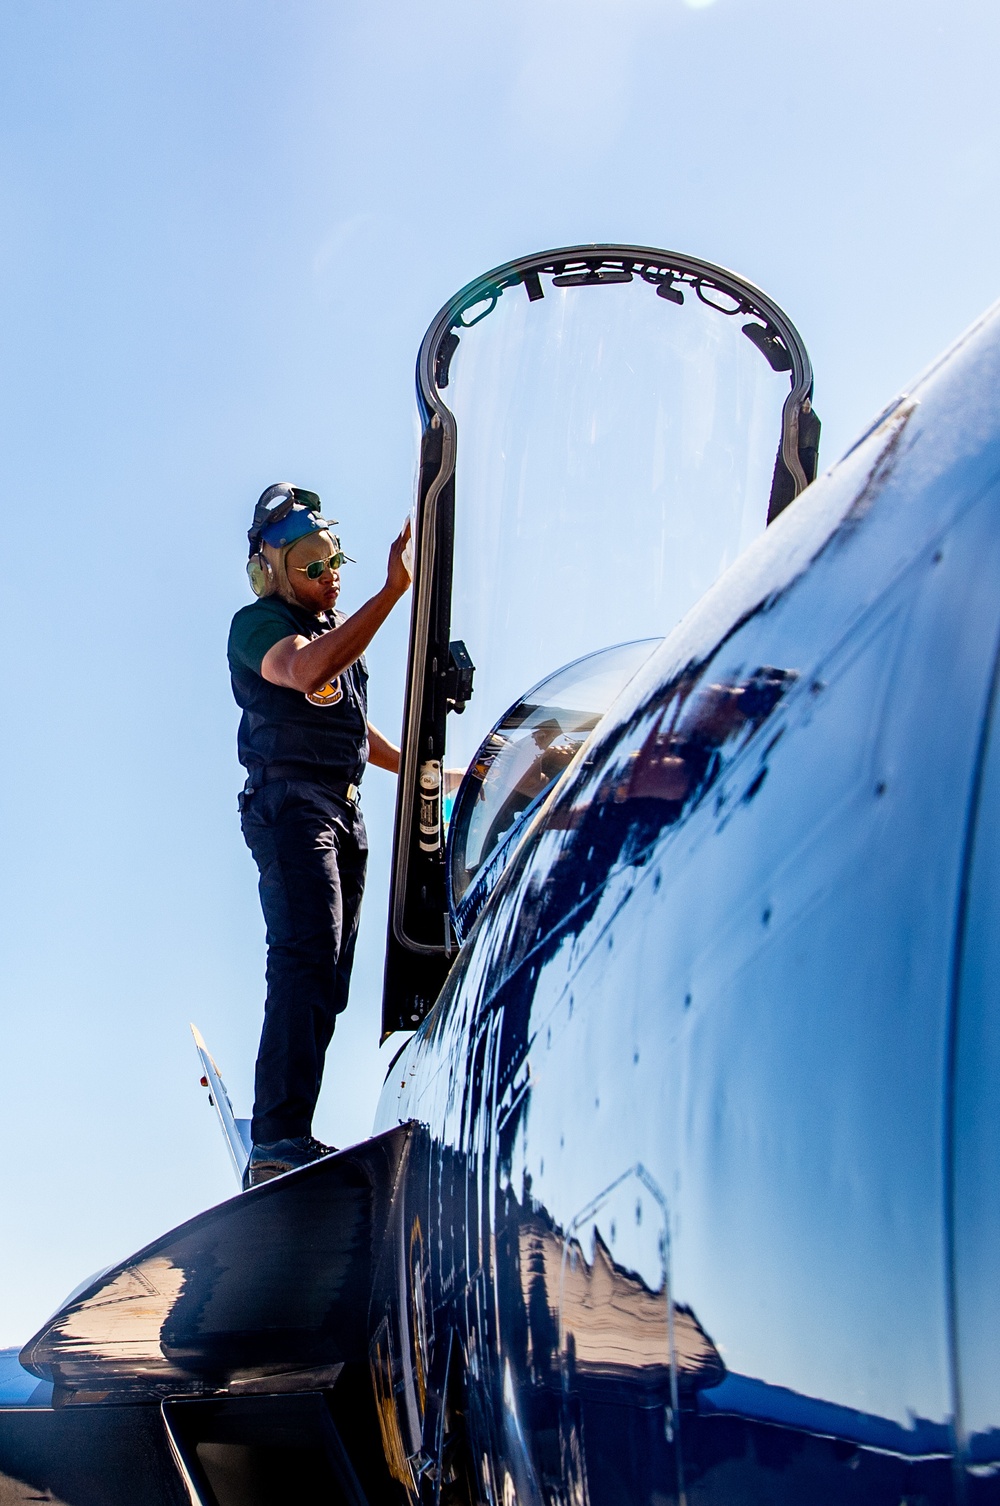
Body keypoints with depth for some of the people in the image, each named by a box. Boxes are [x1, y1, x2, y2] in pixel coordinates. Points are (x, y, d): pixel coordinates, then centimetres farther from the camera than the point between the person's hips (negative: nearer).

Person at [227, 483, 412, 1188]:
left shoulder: (336, 625, 21)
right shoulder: (258, 624, -8)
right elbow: (308, 671, -32)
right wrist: (392, 591, -35)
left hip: (345, 814, 9)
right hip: (291, 806, -9)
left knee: (327, 979, 7)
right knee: (307, 963, -22)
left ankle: (284, 1136, 12)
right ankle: (278, 1142, -28)